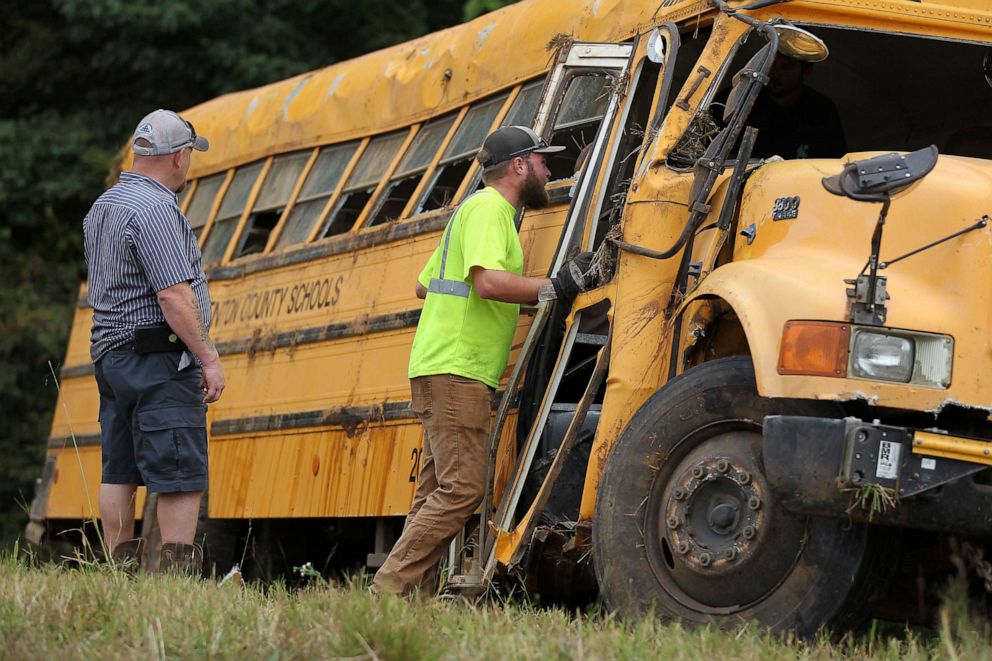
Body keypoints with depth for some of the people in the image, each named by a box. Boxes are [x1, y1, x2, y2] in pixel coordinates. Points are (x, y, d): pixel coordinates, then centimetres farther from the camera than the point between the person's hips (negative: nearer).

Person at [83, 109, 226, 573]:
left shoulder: (101, 208, 16)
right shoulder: (155, 209, -15)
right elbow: (172, 296, -21)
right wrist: (208, 358, -17)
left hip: (109, 352, 10)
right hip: (159, 359, -10)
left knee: (118, 473, 9)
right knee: (181, 475, -9)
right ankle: (177, 575, -12)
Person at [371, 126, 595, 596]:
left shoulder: (478, 210, 23)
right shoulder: (489, 209, -9)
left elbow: (424, 286, 30)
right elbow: (488, 279, -27)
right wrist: (554, 288, -22)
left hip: (440, 373, 11)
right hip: (456, 373, -11)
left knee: (436, 493, 8)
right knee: (463, 488, -14)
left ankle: (416, 593, 6)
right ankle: (389, 588, -17)